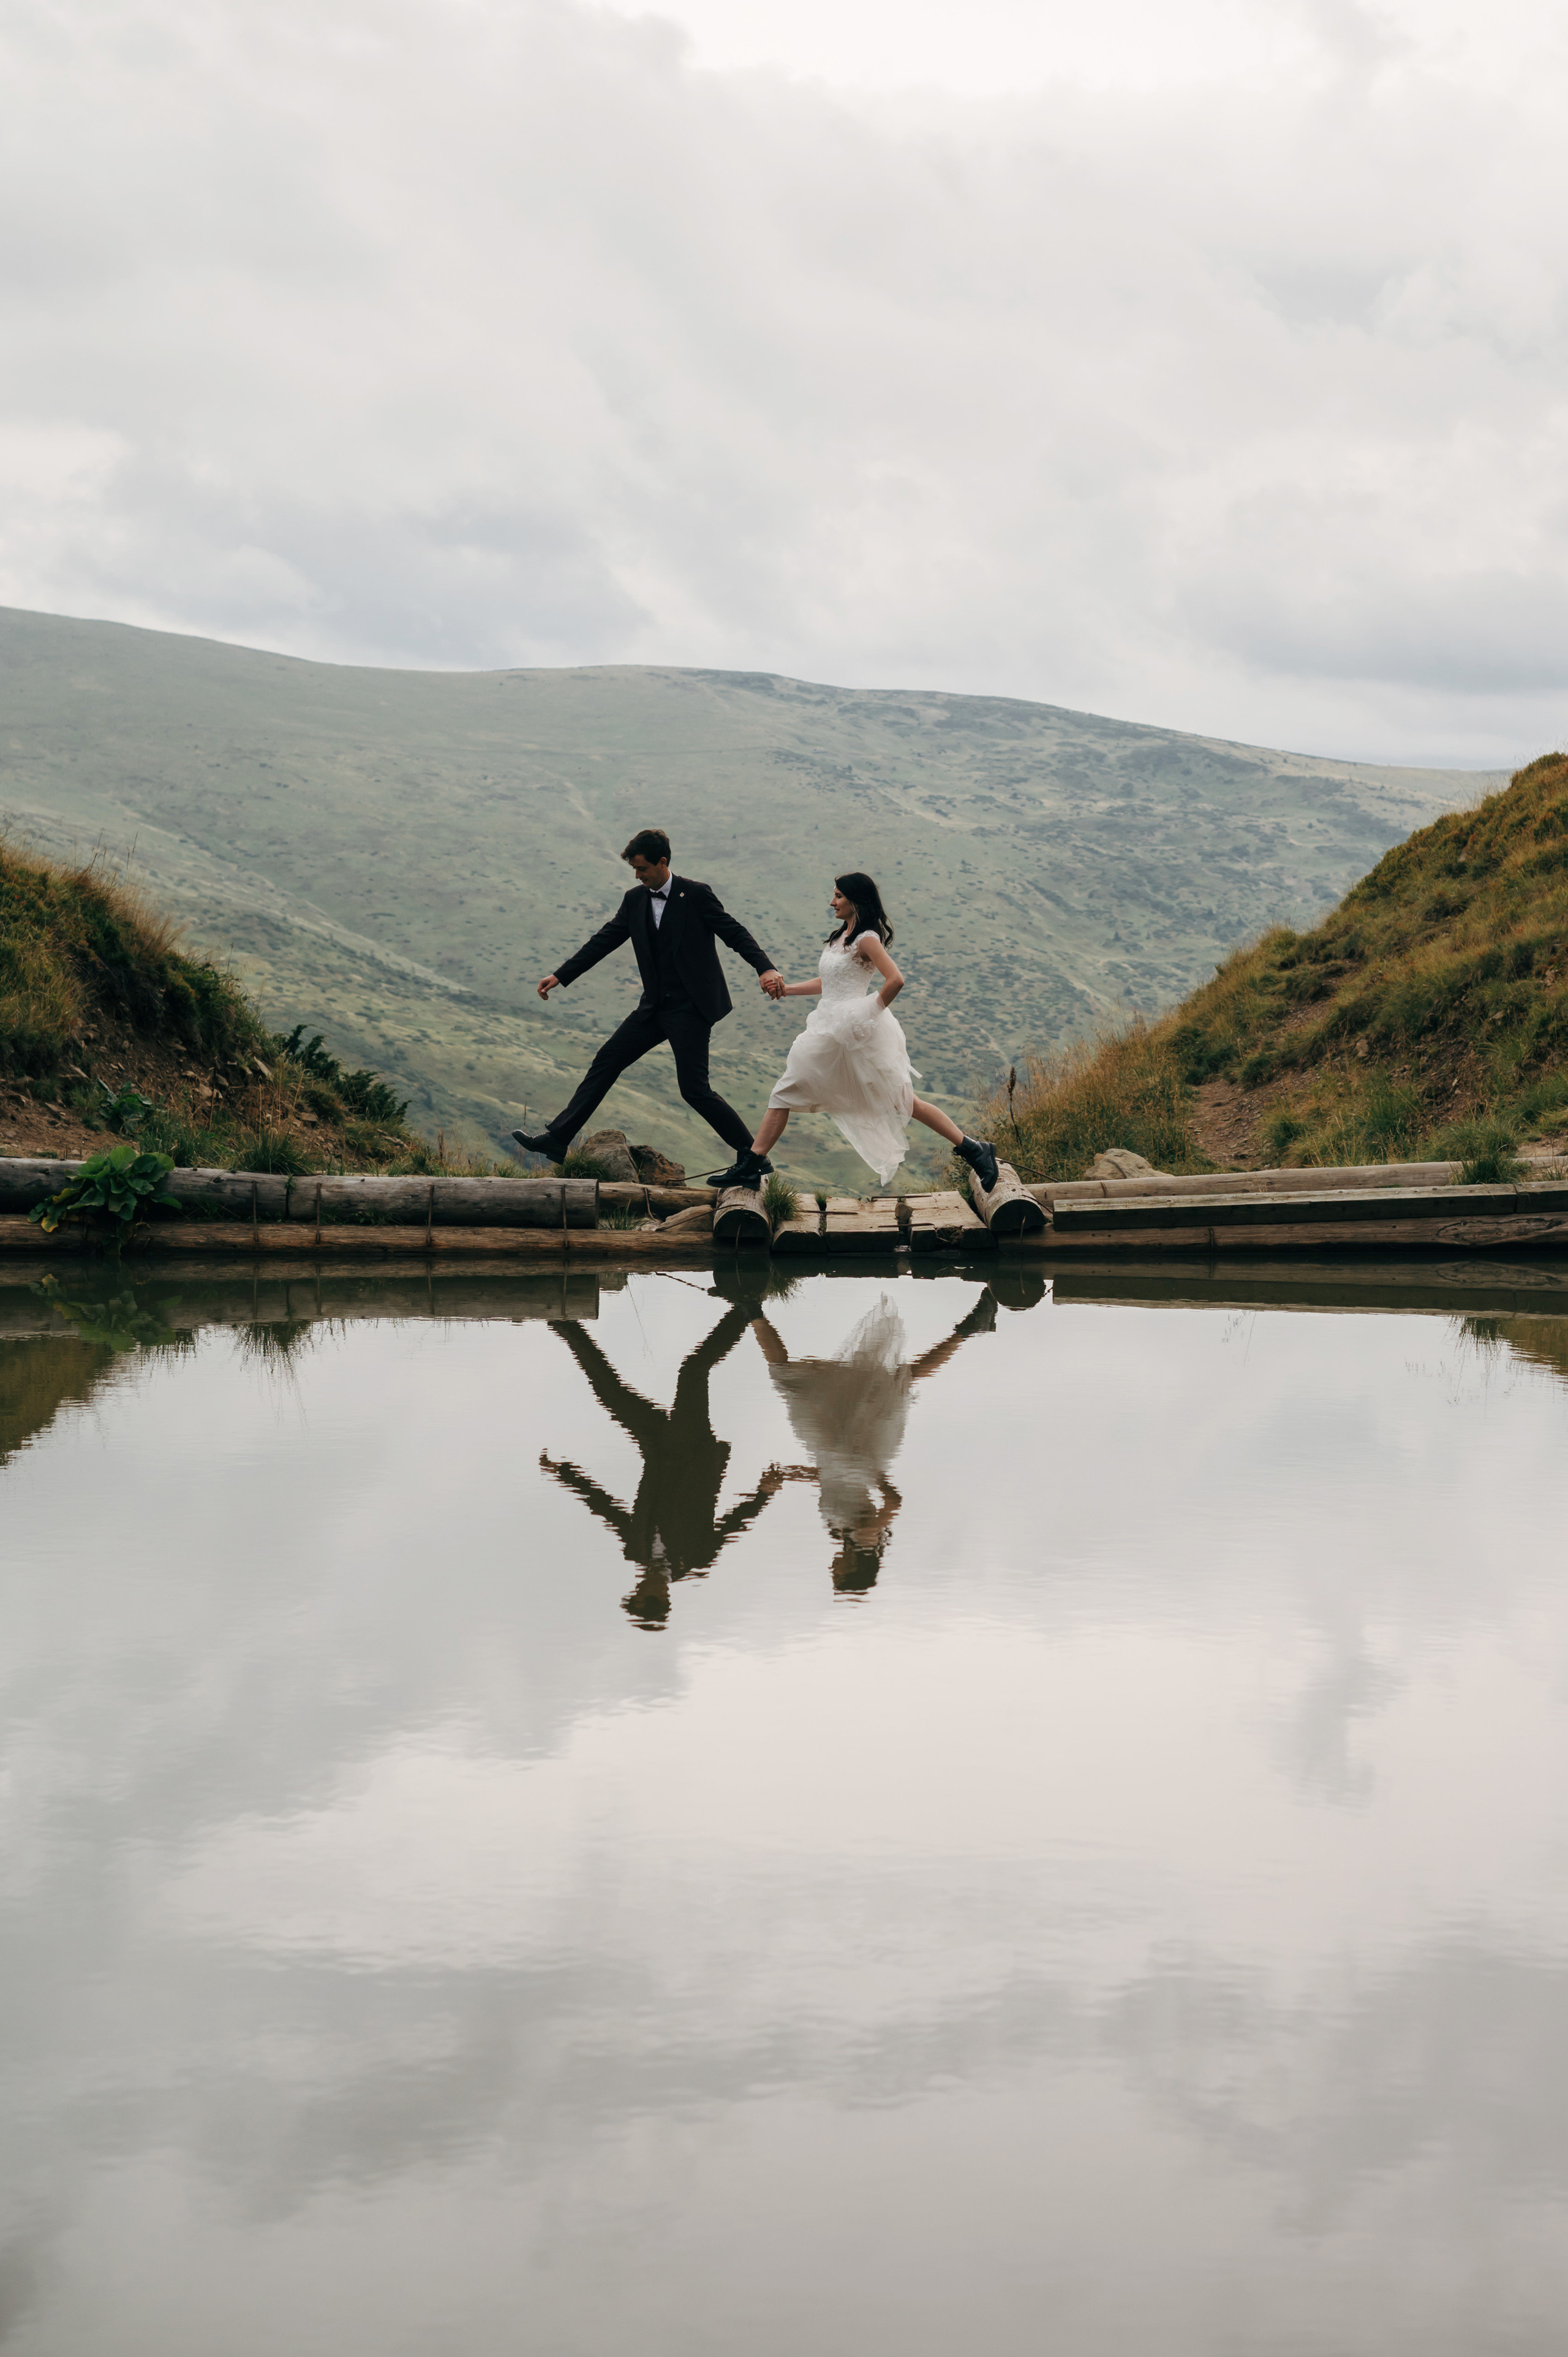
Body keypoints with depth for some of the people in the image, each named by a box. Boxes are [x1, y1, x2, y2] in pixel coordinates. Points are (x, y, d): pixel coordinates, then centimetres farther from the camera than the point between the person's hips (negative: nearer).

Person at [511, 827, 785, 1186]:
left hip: (691, 1008, -7)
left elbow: (735, 933, -11)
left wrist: (766, 968, -27)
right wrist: (561, 976, 9)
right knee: (606, 1062, 5)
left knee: (694, 1088, -11)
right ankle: (556, 1139, 9)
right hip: (656, 1007, 7)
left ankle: (750, 1155, -1)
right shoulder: (636, 900, 8)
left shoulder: (696, 894, -10)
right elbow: (606, 940, 12)